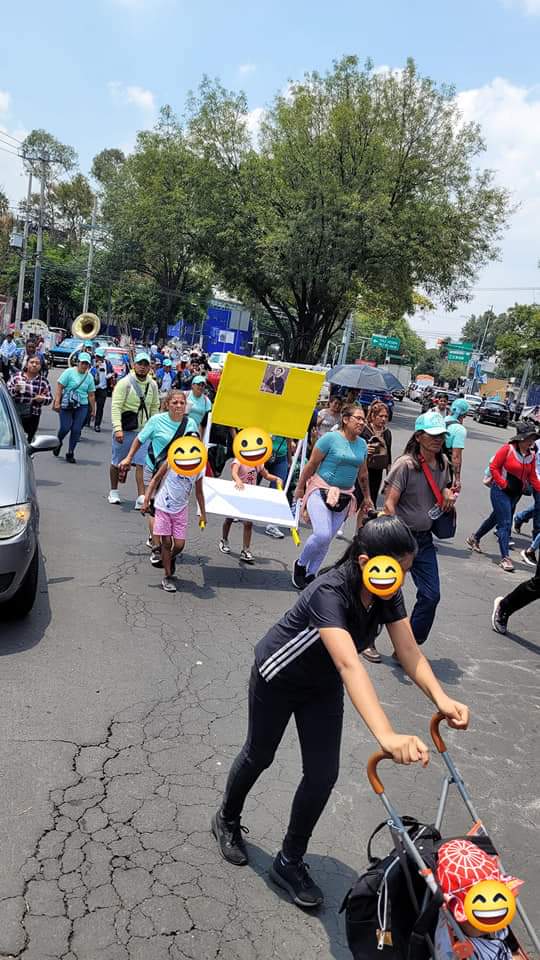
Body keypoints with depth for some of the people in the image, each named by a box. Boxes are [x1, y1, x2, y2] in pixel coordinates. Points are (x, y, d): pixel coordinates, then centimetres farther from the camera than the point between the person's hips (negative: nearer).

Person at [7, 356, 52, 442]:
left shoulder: (43, 381, 4)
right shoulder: (16, 376, 4)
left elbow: (49, 399, 6)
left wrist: (42, 399, -15)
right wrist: (15, 390, -15)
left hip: (32, 416, 0)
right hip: (14, 414, 0)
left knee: (27, 441, 3)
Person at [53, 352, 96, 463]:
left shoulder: (89, 377, 9)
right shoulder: (69, 372, -2)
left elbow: (91, 395, 14)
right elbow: (59, 387, -5)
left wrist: (93, 410, 14)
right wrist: (57, 402, -12)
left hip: (82, 406, 3)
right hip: (67, 405, -3)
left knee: (76, 430, -2)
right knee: (65, 427, -8)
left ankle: (70, 453, 10)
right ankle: (58, 442, 25)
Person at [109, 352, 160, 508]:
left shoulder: (152, 385, 5)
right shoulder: (125, 383, -10)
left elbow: (154, 407, 16)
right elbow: (116, 406, -16)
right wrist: (117, 429, -25)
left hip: (143, 430, 3)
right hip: (124, 429, -3)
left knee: (141, 463, -6)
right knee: (117, 462, 10)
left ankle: (141, 498, -8)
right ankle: (113, 492, 29)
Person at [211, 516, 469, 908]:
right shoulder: (330, 593, -41)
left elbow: (408, 650, -24)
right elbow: (350, 665, -54)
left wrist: (441, 698, -42)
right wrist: (387, 736, -64)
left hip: (322, 686, 6)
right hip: (278, 678, -6)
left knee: (323, 774, 4)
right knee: (259, 756, 17)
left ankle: (290, 862, 26)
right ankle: (227, 820, 48)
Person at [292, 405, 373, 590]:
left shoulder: (362, 444, 7)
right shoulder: (331, 438, -11)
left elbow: (363, 473, 20)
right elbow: (312, 464, -6)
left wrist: (367, 497, 25)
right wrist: (300, 488, -2)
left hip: (344, 497, 6)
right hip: (321, 491, -6)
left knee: (327, 540, 8)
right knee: (322, 534, -21)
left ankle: (310, 574, 23)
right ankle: (300, 565, 5)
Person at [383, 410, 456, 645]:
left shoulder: (442, 463, 4)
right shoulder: (405, 464, -17)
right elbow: (389, 503, -19)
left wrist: (448, 494, 0)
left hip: (424, 539, 7)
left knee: (431, 595, 7)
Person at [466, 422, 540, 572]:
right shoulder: (508, 449, -14)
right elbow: (493, 467, -11)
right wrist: (503, 484, -14)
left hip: (516, 493, 7)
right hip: (501, 491, -6)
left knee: (496, 518, 19)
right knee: (505, 523, -9)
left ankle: (474, 539, 39)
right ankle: (505, 557, -5)